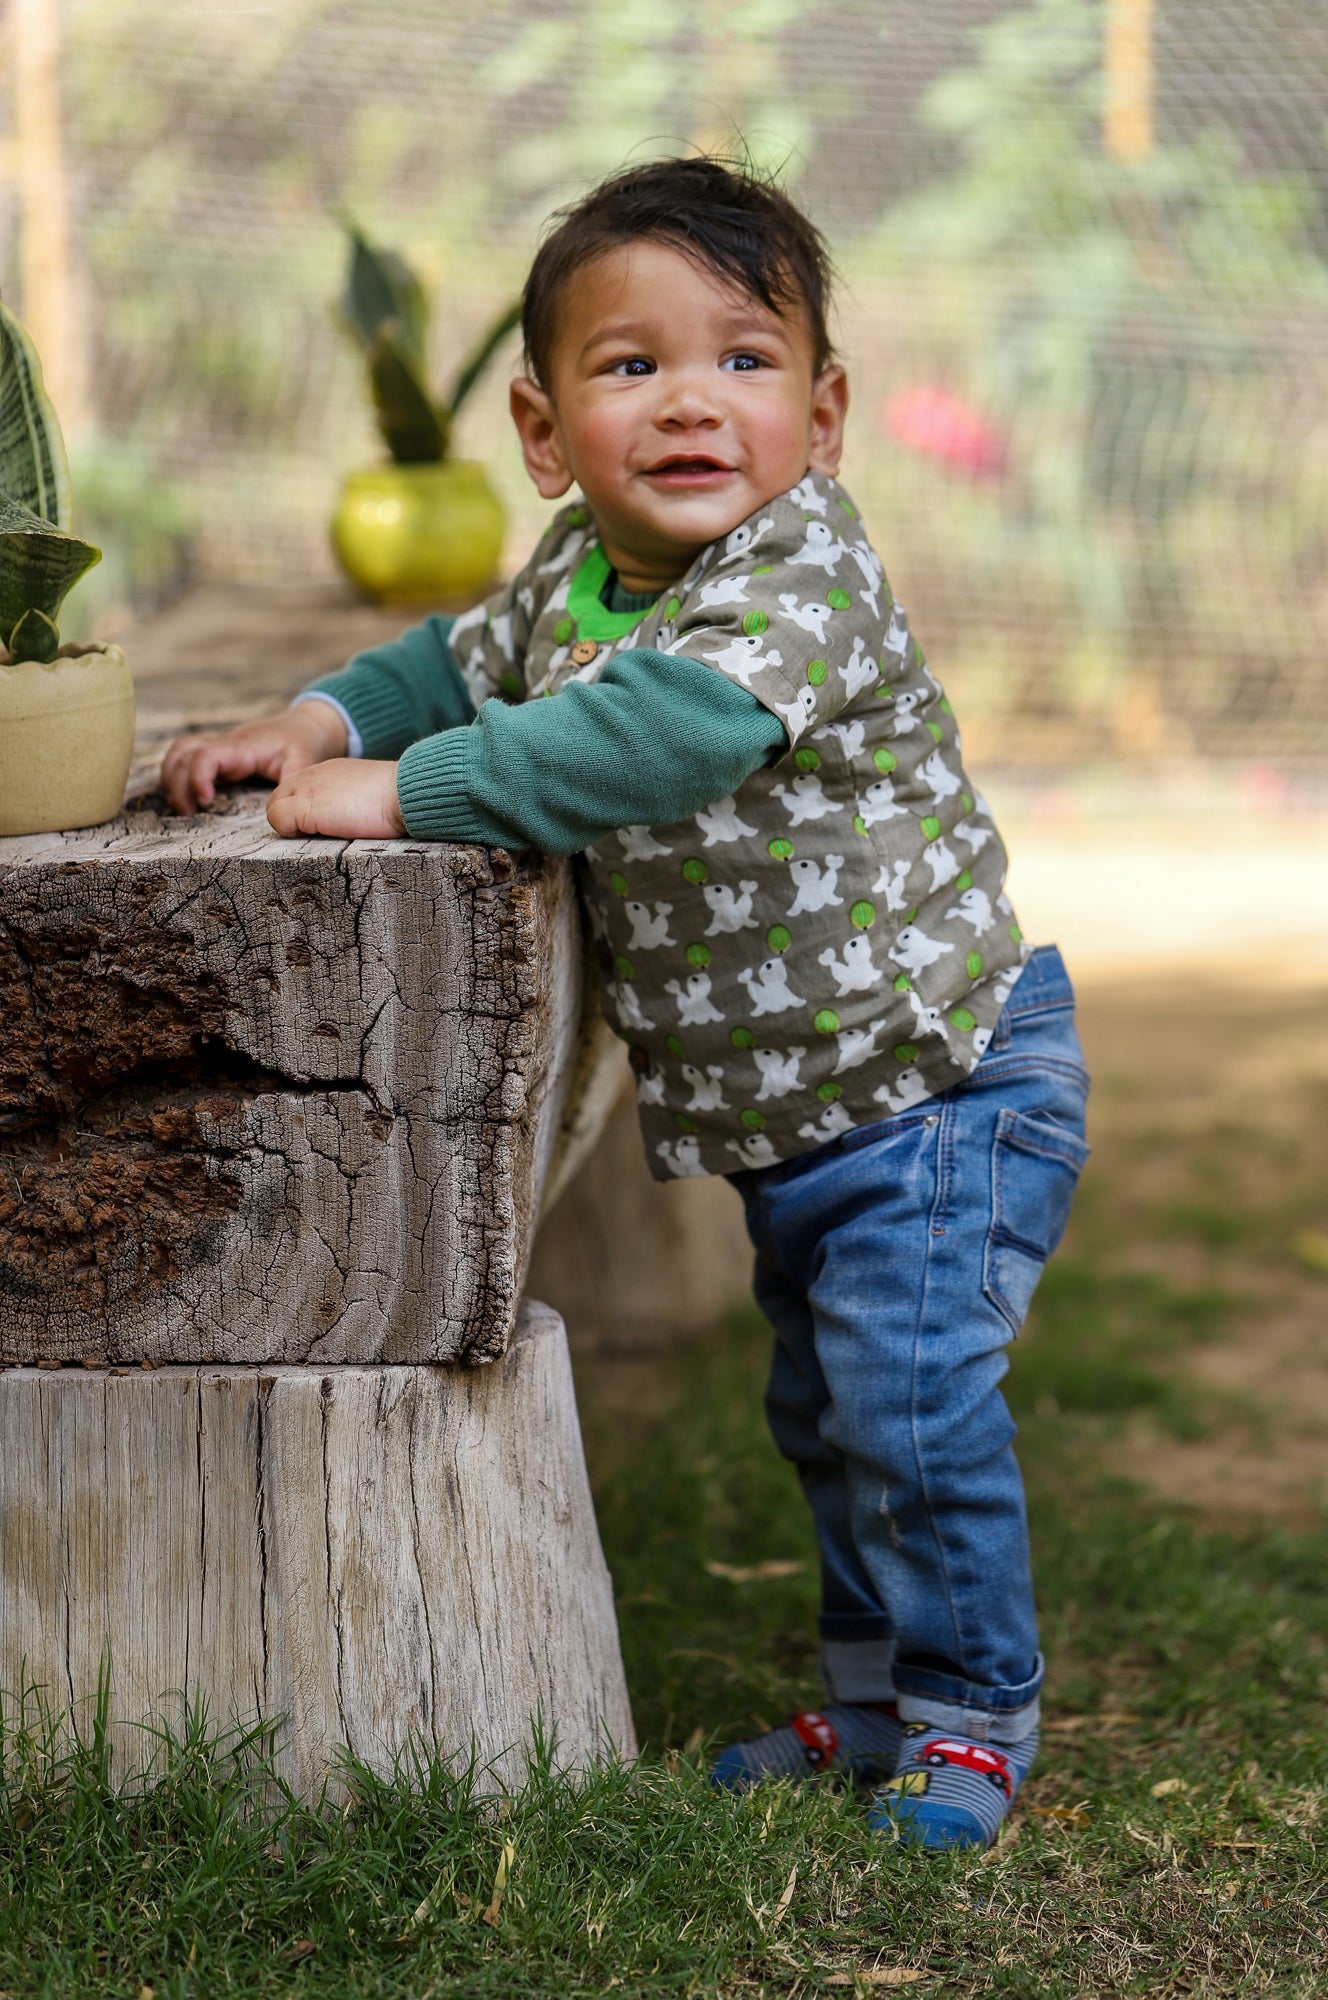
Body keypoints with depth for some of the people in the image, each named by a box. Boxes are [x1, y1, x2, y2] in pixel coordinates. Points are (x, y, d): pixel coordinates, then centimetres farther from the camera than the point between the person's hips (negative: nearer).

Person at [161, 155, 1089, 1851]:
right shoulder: (573, 575, 1)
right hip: (786, 1117, 8)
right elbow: (467, 662, 20)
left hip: (937, 1085, -8)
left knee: (912, 1401, -10)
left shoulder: (803, 577, -25)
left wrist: (405, 791, -39)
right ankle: (869, 1697, 35)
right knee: (820, 1409, 18)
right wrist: (319, 721, 1)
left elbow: (670, 732, -42)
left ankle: (969, 1719, 9)